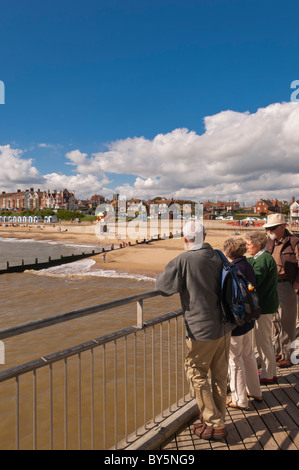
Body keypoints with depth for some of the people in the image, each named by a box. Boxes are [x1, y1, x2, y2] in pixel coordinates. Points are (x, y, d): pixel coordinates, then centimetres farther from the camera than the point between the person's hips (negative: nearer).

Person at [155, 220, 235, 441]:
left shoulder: (183, 261, -18)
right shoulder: (218, 257, 0)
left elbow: (163, 286, -9)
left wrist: (161, 275, 11)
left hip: (203, 330, -7)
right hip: (224, 326, 7)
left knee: (197, 375, 12)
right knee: (220, 375, 19)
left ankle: (215, 425, 20)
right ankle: (218, 420, 35)